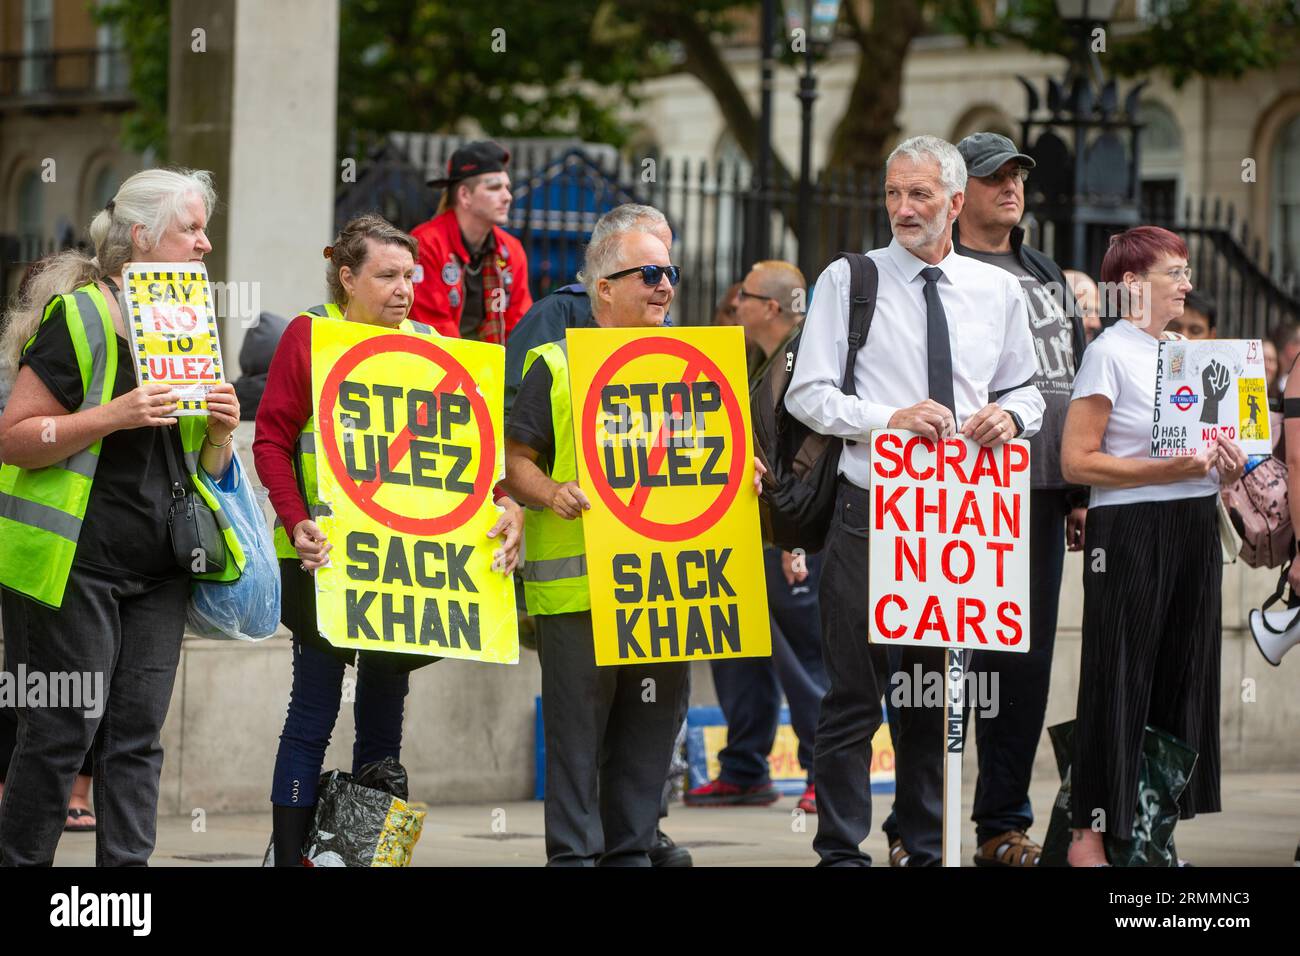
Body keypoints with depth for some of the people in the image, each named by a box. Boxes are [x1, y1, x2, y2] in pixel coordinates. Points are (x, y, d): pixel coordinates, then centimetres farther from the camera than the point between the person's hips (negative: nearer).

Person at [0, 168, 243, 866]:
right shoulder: (80, 317, -8)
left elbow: (205, 469, 23)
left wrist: (220, 428, 1)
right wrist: (114, 417, -22)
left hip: (159, 570, 7)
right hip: (75, 564, -7)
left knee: (138, 733, 3)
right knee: (63, 731, -5)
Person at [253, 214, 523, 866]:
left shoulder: (430, 345, 10)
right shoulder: (310, 335, -1)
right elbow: (272, 439, -6)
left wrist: (502, 507, -11)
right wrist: (297, 523, -19)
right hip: (329, 557, -4)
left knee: (384, 714, 9)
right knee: (315, 709, -3)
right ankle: (290, 854, 1)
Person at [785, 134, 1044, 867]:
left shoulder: (999, 292, 11)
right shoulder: (849, 280, 1)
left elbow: (1027, 391, 17)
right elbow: (808, 394, -3)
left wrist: (1010, 415, -7)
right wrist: (890, 418, -18)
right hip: (870, 512, -3)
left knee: (939, 696, 11)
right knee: (855, 693, -3)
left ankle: (930, 846, 20)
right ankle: (841, 850, 3)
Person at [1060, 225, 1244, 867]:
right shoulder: (1110, 353, -7)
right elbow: (1077, 460, -13)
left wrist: (1224, 465, 3)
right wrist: (1167, 470, -20)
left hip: (1194, 529, 7)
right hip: (1131, 532, -7)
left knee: (1181, 680, 8)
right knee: (1119, 682, -4)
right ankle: (1089, 832, 3)